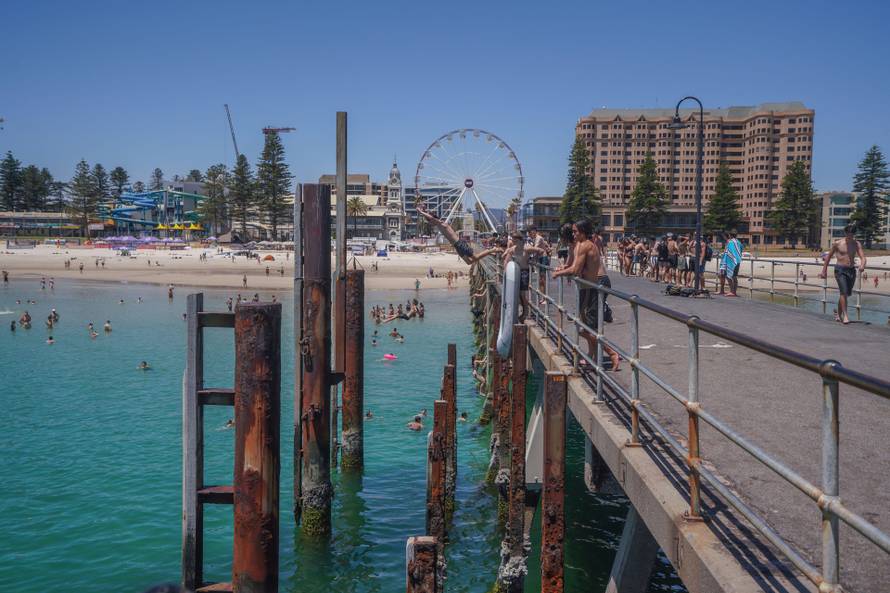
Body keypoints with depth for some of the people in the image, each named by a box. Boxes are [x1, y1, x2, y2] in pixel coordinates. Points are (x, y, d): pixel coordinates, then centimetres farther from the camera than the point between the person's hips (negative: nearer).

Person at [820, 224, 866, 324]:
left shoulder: (857, 244, 5)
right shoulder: (837, 244, -2)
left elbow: (862, 257, -4)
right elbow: (829, 257, 7)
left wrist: (862, 265, -26)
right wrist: (824, 271, 6)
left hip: (852, 270, 4)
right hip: (840, 270, -4)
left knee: (846, 293, 12)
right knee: (843, 292, -17)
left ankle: (838, 314, 28)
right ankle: (845, 315, -17)